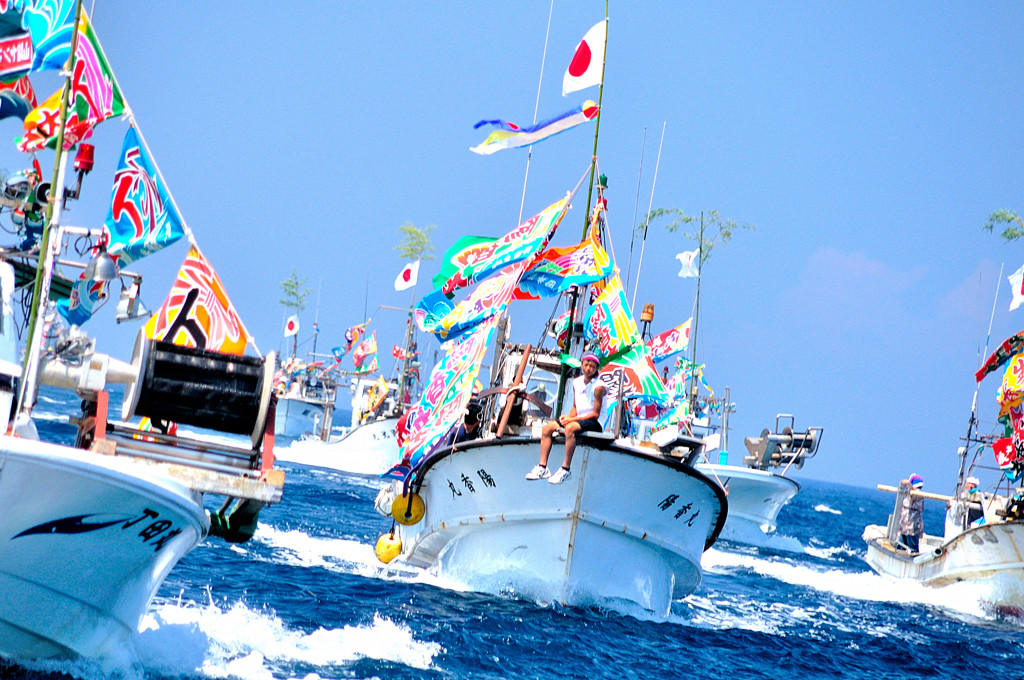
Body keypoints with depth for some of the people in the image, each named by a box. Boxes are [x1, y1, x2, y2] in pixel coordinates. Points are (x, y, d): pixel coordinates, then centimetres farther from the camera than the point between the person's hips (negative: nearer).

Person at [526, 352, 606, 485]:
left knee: (570, 428, -37)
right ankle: (542, 468, -9)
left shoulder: (598, 387, -12)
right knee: (547, 428, -4)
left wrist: (571, 419, -20)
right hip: (579, 419, 8)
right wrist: (567, 417, -4)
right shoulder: (577, 382, 11)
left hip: (595, 423, -8)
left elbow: (596, 414, -15)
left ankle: (565, 469, -34)